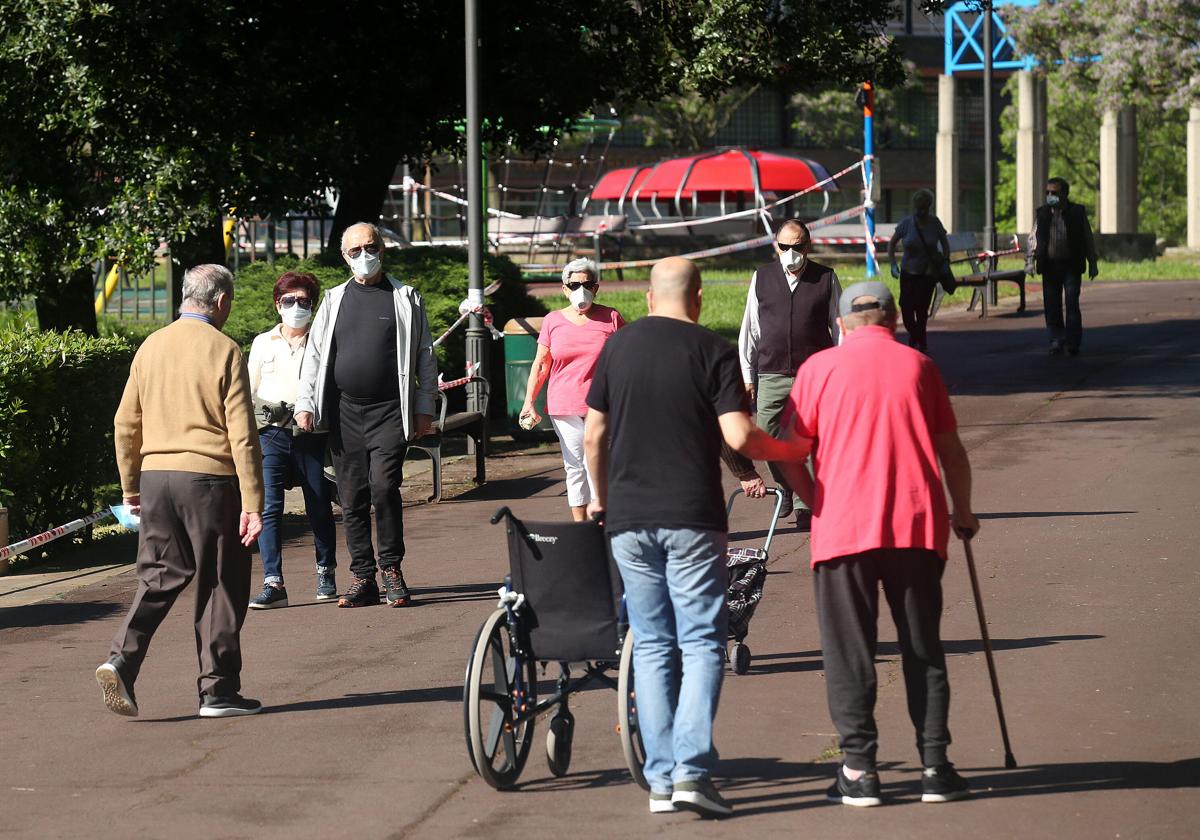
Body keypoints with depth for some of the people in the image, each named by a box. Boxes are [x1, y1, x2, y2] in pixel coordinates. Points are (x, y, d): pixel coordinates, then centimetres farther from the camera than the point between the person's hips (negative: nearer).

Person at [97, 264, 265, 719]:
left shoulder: (151, 347, 8)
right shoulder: (224, 351, -8)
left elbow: (125, 423, 11)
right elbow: (242, 436, -12)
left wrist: (130, 485, 22)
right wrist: (252, 504, -11)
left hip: (156, 476, 5)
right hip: (209, 477, -5)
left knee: (158, 577, 12)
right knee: (221, 584, 6)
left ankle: (122, 660, -8)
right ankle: (218, 690, 8)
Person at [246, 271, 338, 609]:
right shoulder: (262, 343, 14)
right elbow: (249, 391, 17)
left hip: (312, 432, -1)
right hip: (271, 433, 1)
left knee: (319, 508, 7)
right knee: (268, 507, -12)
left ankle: (326, 573, 26)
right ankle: (273, 583, -15)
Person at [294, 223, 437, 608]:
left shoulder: (406, 298, 8)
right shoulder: (335, 300, 14)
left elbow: (425, 356, 9)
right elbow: (314, 354, 13)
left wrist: (424, 408, 3)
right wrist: (305, 404, 2)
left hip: (389, 411, -3)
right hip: (344, 413, 3)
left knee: (384, 486, -17)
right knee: (352, 497, 2)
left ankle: (391, 569, -4)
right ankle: (362, 578, 7)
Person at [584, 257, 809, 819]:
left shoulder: (618, 346, 7)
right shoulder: (713, 351, -5)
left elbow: (593, 434, 10)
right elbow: (738, 436, -14)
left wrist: (600, 497, 25)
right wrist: (790, 451, 4)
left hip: (628, 518, 4)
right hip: (691, 518, -4)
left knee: (651, 646, 9)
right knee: (702, 643, 0)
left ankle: (660, 779, 6)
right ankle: (691, 768, -13)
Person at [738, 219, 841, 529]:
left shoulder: (826, 279, 3)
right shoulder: (762, 278, 8)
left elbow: (839, 328, 8)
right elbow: (750, 329, 11)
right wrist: (747, 375, 8)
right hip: (771, 376, 2)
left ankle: (805, 504, 4)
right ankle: (787, 489, 26)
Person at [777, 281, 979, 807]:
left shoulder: (819, 368, 4)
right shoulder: (918, 365, 9)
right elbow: (951, 451, 12)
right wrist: (963, 513, 26)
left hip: (843, 528, -2)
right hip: (917, 526, 2)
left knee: (849, 654, 5)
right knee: (922, 650, 10)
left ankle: (859, 769, 3)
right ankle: (935, 765, 8)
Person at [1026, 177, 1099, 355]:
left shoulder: (1077, 212, 2)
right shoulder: (1041, 213, 8)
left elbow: (1088, 240, 6)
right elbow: (1034, 238, 9)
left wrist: (1092, 264, 5)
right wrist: (1030, 260, -3)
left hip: (1071, 266, -2)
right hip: (1049, 266, 3)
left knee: (1072, 303, -8)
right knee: (1052, 306, 3)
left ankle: (1073, 342, -5)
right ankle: (1056, 342, 11)